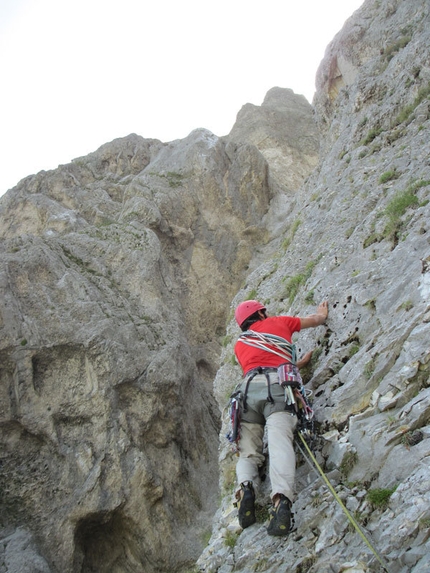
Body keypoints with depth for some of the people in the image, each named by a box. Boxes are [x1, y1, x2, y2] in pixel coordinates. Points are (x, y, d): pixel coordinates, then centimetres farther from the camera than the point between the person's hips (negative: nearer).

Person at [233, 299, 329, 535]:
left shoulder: (240, 344, 34)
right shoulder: (277, 322, 28)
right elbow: (317, 320, 42)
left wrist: (300, 362, 54)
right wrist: (321, 311, 65)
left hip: (249, 387, 3)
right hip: (277, 386, -2)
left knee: (249, 451, 5)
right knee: (280, 443, -21)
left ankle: (245, 486, -26)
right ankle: (281, 499, -44)